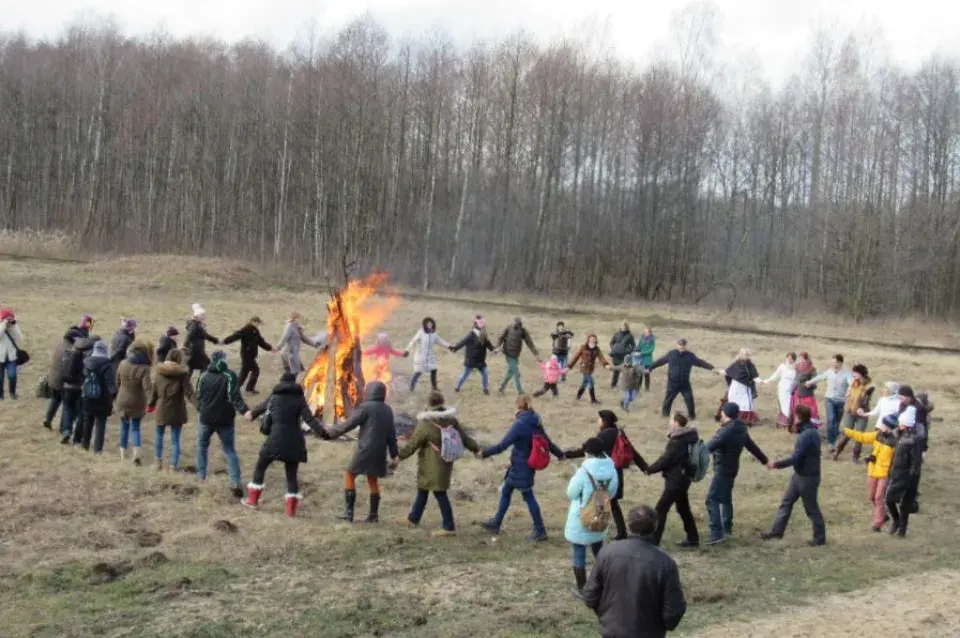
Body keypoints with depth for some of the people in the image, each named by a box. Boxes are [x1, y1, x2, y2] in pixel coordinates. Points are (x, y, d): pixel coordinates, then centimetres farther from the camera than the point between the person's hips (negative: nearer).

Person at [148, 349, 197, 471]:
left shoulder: (159, 371, -2)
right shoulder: (182, 373, -12)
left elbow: (154, 390, 6)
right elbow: (189, 392, -16)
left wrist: (151, 405, 21)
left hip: (161, 409, 2)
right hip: (177, 411, -2)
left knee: (159, 435, 24)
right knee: (175, 439, 6)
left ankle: (158, 461, 27)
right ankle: (174, 465, 7)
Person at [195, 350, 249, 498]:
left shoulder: (203, 376, 2)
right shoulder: (229, 376, -10)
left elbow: (199, 397, 11)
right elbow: (235, 396, -23)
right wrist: (244, 410, -30)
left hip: (206, 418, 2)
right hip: (225, 419, -2)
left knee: (202, 446, 26)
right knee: (230, 450, 3)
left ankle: (201, 476, 24)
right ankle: (236, 482, -12)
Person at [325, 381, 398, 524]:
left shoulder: (365, 407, -10)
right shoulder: (387, 410, 11)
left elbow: (348, 424, -12)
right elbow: (392, 434, 12)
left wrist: (330, 433, -4)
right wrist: (394, 455, 16)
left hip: (365, 449, -6)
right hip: (380, 451, 7)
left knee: (349, 475, 4)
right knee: (373, 480, 15)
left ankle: (349, 512, -4)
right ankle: (373, 515, 14)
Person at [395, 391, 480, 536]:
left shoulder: (426, 424, -19)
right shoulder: (451, 420, 1)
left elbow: (412, 444, -14)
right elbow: (464, 437, 10)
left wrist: (399, 456, -3)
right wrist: (475, 448, 24)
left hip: (433, 465, -8)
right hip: (446, 462, 8)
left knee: (440, 493, -2)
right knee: (422, 488, 21)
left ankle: (449, 527, 1)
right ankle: (413, 518, 35)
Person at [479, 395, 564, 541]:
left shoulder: (519, 425, -23)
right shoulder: (536, 423, 3)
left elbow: (503, 445, -24)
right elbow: (547, 442, 13)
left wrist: (484, 453, -17)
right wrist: (560, 454, 28)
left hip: (521, 468, -9)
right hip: (528, 465, 9)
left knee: (528, 496, 1)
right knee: (505, 491, 18)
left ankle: (540, 530, 9)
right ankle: (496, 523, 28)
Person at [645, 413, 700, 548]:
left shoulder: (676, 442, -20)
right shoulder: (688, 438, 8)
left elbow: (665, 459, -18)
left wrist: (650, 469, -4)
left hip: (675, 480, -10)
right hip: (682, 479, 10)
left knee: (660, 509, -5)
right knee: (683, 509, 19)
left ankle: (653, 541, -4)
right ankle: (693, 539, 24)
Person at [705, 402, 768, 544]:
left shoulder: (727, 431, -22)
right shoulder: (740, 430, 8)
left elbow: (710, 447, -25)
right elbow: (752, 447, 18)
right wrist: (765, 461, 29)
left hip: (722, 470, -10)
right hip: (731, 469, 10)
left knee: (712, 500, -12)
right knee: (725, 498, 24)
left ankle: (716, 534, -19)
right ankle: (727, 528, 37)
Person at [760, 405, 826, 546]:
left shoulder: (807, 435, -26)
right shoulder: (810, 431, 6)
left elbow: (795, 458, -27)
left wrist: (777, 464, -17)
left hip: (807, 477, -10)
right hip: (799, 475, 10)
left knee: (811, 508, 4)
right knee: (787, 502, 14)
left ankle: (820, 538, 17)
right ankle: (777, 530, 22)